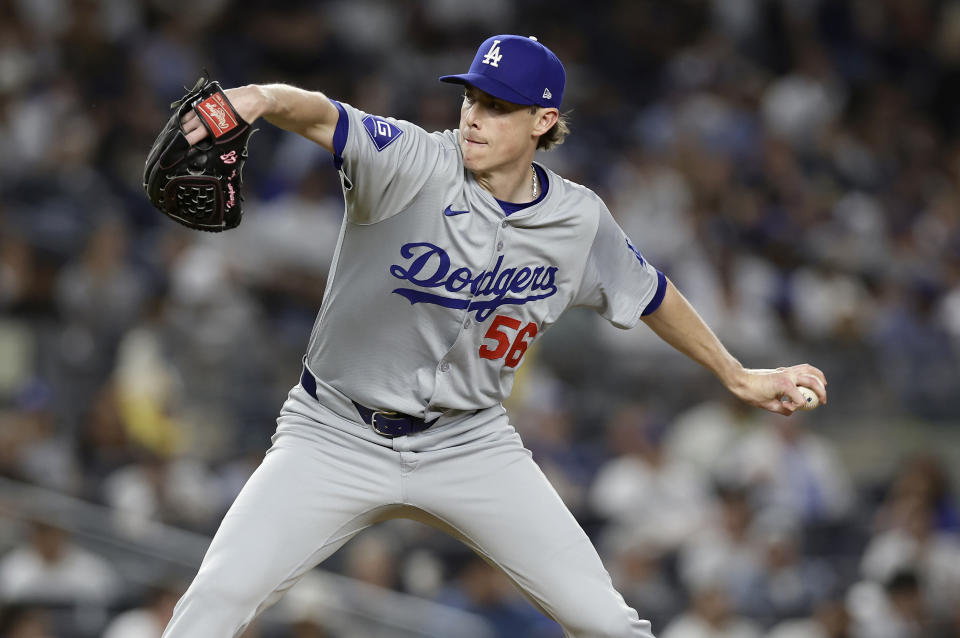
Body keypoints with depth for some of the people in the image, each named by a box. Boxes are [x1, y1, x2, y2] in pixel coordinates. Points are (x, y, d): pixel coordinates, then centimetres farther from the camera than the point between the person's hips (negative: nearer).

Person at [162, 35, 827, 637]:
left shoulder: (579, 220, -4)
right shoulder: (413, 164, -17)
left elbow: (650, 295, 15)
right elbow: (323, 117, -36)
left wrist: (738, 376, 24)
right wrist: (261, 98, -59)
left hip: (469, 442, 3)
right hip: (339, 434, -3)